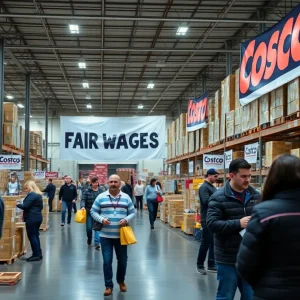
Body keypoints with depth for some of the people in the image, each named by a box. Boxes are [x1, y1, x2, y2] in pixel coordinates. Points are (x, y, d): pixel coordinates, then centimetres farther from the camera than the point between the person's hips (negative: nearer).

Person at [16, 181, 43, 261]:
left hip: (32, 218, -10)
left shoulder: (32, 195, -17)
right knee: (36, 236, 14)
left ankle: (37, 255, -2)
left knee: (32, 236, -4)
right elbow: (40, 207, 22)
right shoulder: (38, 195, 14)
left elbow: (25, 206, -20)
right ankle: (38, 254, 18)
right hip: (38, 217, 10)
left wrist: (18, 204, -3)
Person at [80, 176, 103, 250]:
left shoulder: (101, 191, 1)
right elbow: (83, 199, -9)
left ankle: (97, 243, -8)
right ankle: (89, 240, 36)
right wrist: (82, 206, -27)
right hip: (89, 212, 0)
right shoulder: (87, 191, -3)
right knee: (89, 227, 9)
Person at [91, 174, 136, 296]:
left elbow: (132, 212, 6)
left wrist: (126, 219, -14)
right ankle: (109, 286, 11)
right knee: (107, 261, -1)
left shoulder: (126, 197, 3)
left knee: (122, 260, 13)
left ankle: (121, 281, 37)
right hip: (105, 235, -1)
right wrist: (101, 219, -15)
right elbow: (93, 211, 2)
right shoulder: (101, 197, -1)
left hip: (121, 235, 2)